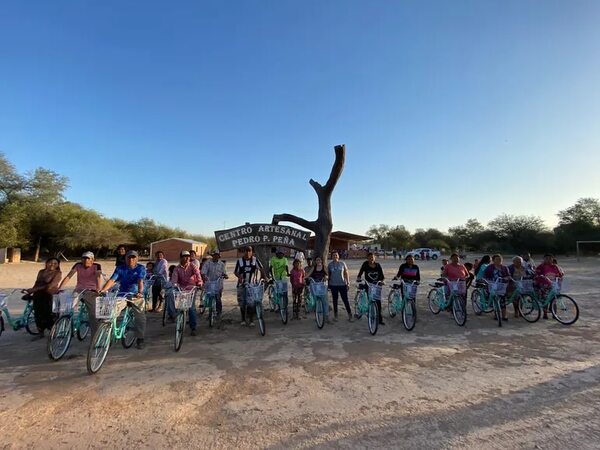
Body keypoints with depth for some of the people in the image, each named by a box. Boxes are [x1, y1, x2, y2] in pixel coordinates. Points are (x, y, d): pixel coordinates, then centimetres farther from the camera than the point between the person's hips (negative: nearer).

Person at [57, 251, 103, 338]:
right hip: (78, 291, 3)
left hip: (90, 292, -3)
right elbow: (68, 277, -9)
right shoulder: (78, 265, -2)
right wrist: (59, 288, -20)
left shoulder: (96, 266, -10)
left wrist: (98, 289, -38)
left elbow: (98, 277, -23)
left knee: (92, 314, -7)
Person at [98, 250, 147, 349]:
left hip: (136, 296, -2)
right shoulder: (120, 268, 3)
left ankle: (140, 339, 13)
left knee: (140, 317, -2)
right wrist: (102, 290, -24)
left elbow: (140, 281, -21)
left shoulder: (141, 268, -6)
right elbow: (112, 280, -8)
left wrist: (140, 292, -38)